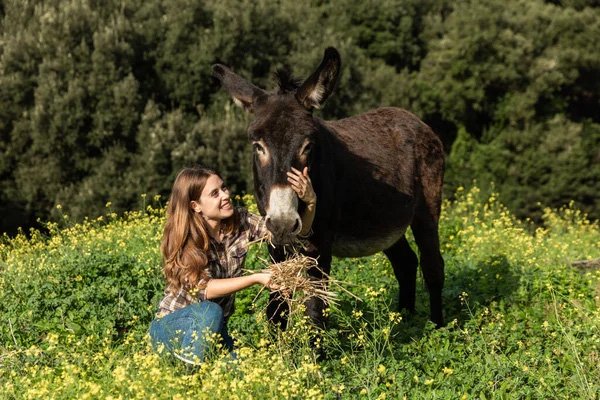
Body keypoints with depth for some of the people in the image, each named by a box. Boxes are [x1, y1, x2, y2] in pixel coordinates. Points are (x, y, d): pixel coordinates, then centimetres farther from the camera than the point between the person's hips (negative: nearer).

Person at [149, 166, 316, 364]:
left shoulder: (240, 222, -8)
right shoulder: (182, 238, -20)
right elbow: (203, 288, -28)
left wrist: (311, 202, -26)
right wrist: (256, 278, -36)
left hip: (212, 329, 5)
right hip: (173, 326, -5)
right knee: (209, 312, -35)